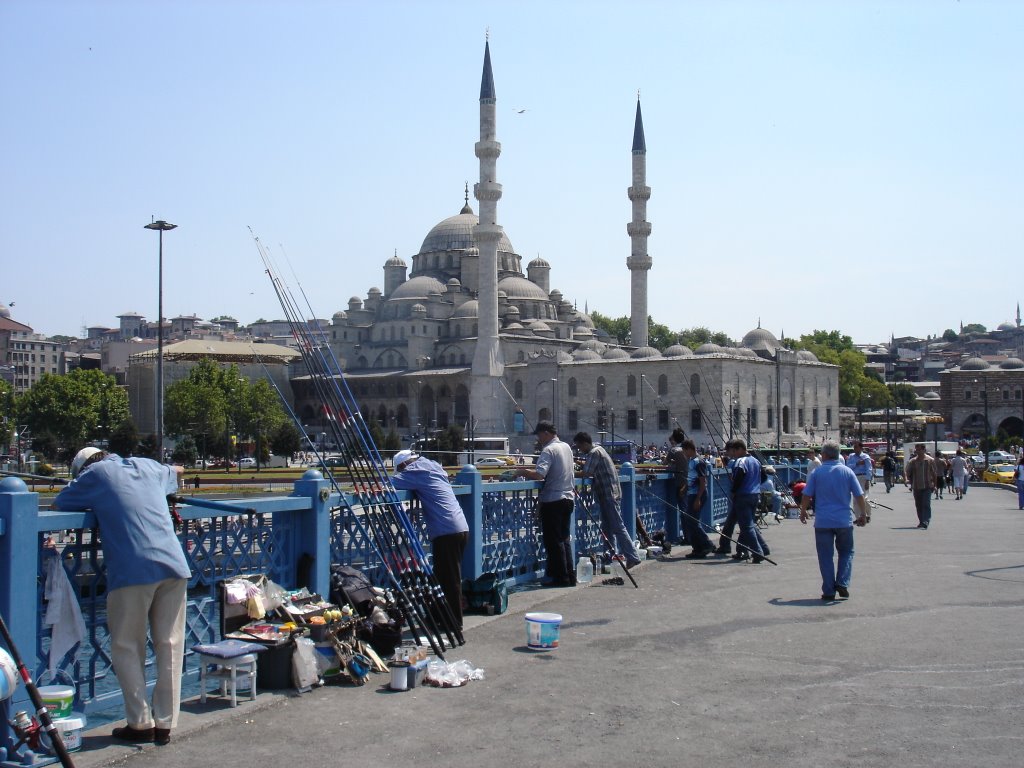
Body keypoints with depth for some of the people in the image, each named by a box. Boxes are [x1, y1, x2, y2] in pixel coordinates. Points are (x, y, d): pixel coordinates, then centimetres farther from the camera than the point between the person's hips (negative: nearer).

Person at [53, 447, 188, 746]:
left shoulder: (95, 473, 11)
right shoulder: (147, 466, 24)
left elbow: (58, 505, 18)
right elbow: (176, 471, 43)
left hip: (133, 570, -4)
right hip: (173, 565, 5)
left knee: (127, 647, 9)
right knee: (170, 646, 9)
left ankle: (141, 723, 9)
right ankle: (165, 724, 14)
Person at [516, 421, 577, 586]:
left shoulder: (549, 450, -14)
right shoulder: (566, 447, 13)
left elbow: (539, 474, -26)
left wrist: (522, 472, -12)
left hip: (552, 500, -9)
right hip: (568, 498, 9)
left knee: (553, 541, -2)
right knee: (565, 539, 14)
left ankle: (561, 578, 0)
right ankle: (570, 576, 15)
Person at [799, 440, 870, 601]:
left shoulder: (817, 473, -2)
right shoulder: (847, 471, 1)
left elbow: (806, 496, 0)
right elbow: (860, 495, 1)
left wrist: (803, 512, 16)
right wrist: (863, 515, 14)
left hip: (823, 522, -1)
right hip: (844, 520, 1)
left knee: (825, 557, 6)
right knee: (846, 553, 17)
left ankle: (829, 591, 4)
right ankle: (842, 583, 2)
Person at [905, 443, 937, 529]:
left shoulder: (930, 460, -1)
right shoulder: (912, 461, 5)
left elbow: (933, 473, 4)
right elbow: (908, 473, 11)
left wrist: (934, 485, 3)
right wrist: (909, 480, -8)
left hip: (927, 487, -3)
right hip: (916, 487, 3)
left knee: (926, 504, -13)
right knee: (918, 505, 10)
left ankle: (926, 522, -17)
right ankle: (921, 521, 22)